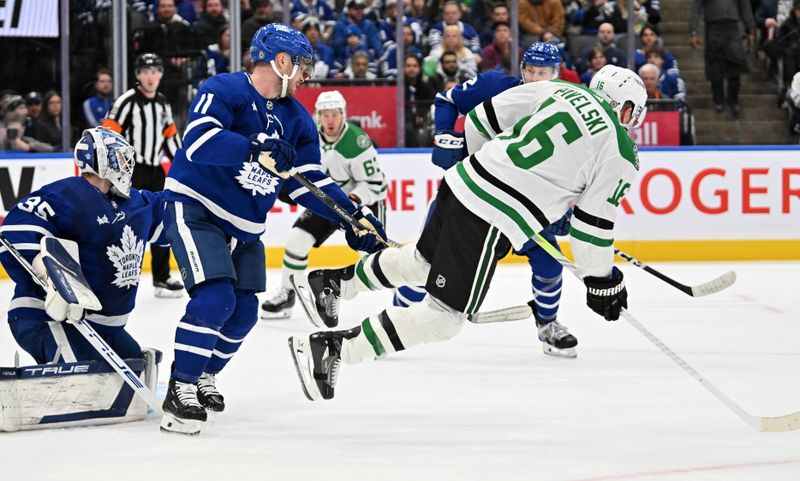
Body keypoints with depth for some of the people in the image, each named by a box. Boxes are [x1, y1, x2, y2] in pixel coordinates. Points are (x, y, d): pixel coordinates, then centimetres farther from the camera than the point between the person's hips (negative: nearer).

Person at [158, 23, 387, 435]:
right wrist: (256, 149, -43)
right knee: (215, 299, -21)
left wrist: (352, 216, -5)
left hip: (244, 227, 8)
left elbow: (309, 181, 6)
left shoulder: (297, 119, 5)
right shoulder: (223, 90, -16)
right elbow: (198, 141, -32)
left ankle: (204, 376, 32)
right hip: (195, 210, -8)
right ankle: (180, 390, -13)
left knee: (243, 312, 9)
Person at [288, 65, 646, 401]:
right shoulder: (621, 153, -3)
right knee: (444, 316, 0)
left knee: (424, 258, 34)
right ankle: (332, 348, -8)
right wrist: (602, 281, 9)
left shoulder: (560, 89, 12)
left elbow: (484, 117, 15)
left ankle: (333, 282, 39)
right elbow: (592, 222, -4)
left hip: (462, 181, 7)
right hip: (491, 220, -7)